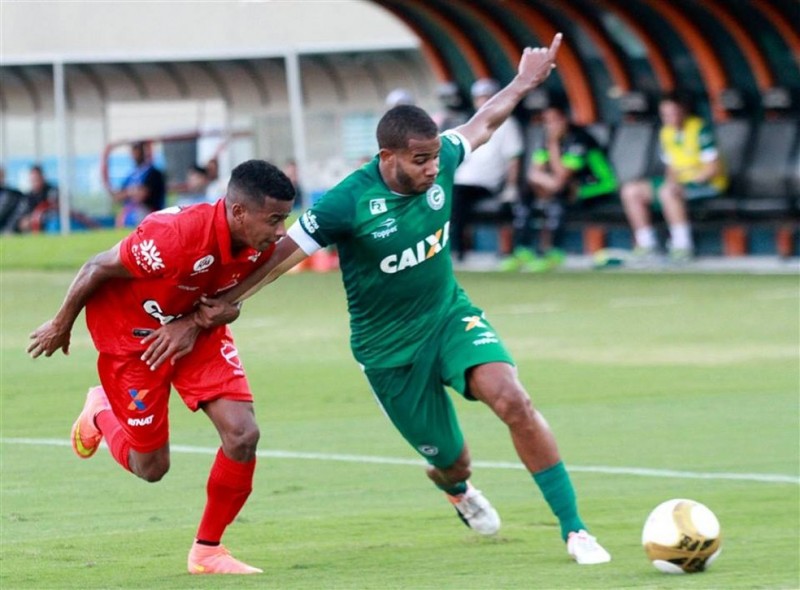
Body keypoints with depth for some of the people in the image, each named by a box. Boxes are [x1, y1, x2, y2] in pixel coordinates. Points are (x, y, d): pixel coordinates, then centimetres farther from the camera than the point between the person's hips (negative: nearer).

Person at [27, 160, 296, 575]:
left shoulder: (260, 245, -17)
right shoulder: (177, 235, -38)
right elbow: (98, 268, -22)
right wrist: (61, 326, -7)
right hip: (132, 333, -6)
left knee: (242, 435, -12)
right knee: (151, 467, 4)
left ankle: (207, 551, 6)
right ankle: (101, 412, 38)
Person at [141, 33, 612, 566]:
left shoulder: (440, 162, -11)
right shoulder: (348, 204, -24)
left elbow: (481, 125, 12)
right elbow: (272, 261, -17)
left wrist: (524, 83, 25)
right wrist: (197, 322, -15)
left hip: (450, 315, 3)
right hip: (389, 350, -3)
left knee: (512, 401, -24)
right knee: (452, 462, 7)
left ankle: (574, 531, -16)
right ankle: (456, 489, 50)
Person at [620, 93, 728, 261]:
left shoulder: (700, 129, -15)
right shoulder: (666, 132, 7)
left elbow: (713, 168, -18)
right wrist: (671, 179, -7)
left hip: (708, 184, -8)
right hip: (679, 183, 8)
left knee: (668, 192, -38)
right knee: (631, 191, -2)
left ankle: (683, 244, -32)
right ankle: (646, 243, 0)